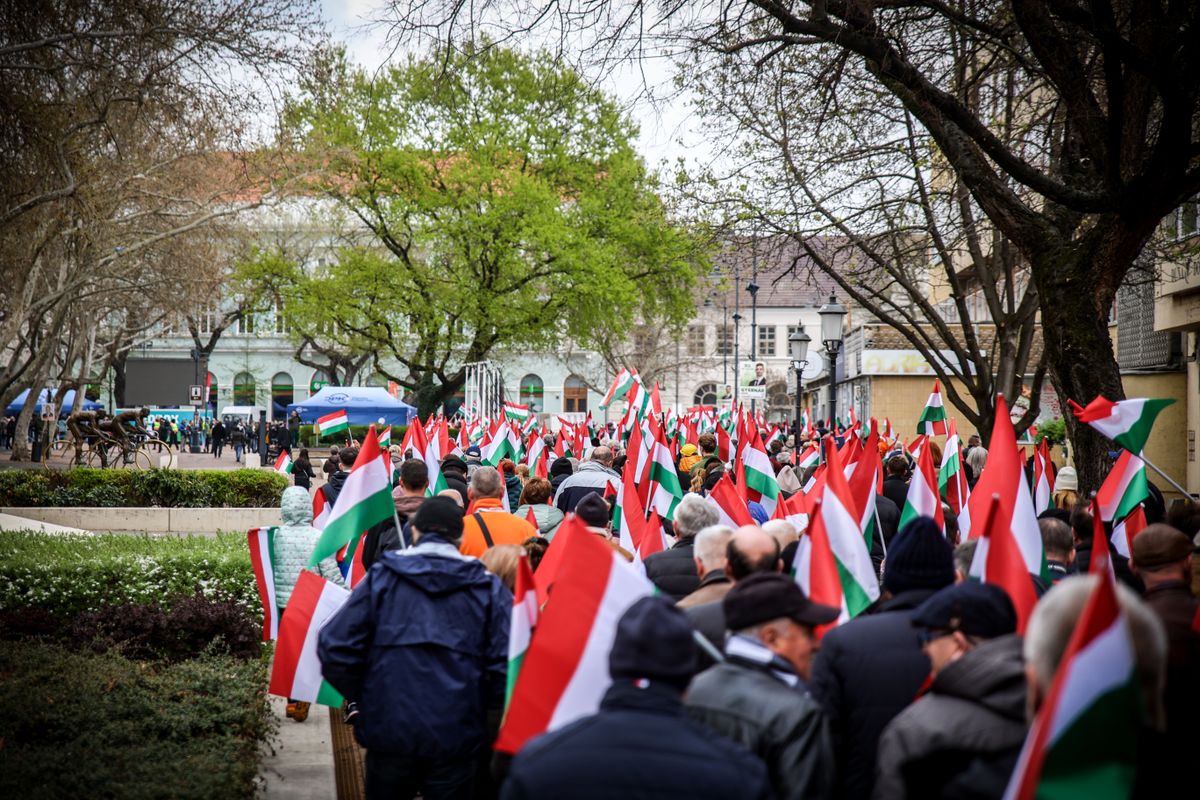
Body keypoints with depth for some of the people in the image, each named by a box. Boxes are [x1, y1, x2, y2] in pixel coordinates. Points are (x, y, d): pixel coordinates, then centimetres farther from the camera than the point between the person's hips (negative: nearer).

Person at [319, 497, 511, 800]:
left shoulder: (380, 577, 0)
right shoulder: (488, 587, -1)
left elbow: (334, 649, -6)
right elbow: (508, 665, -11)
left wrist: (363, 696, 9)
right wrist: (483, 710, 5)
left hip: (388, 730, 1)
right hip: (457, 738, -1)